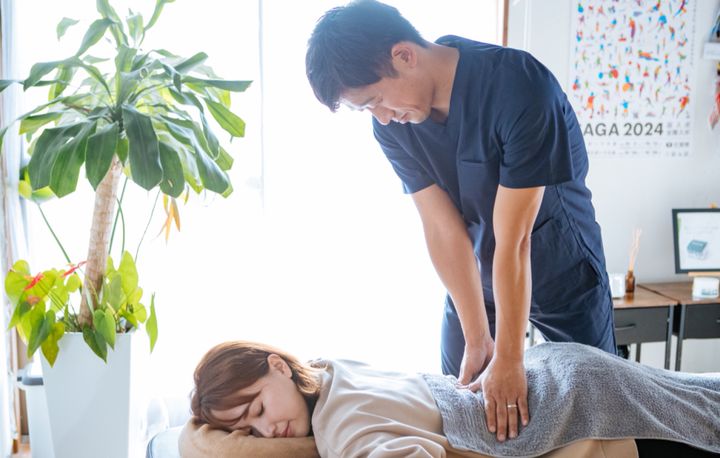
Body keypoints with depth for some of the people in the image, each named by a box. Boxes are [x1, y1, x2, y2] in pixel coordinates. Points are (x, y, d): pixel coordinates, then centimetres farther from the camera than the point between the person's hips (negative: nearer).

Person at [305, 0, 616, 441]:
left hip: (562, 273, -4)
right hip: (476, 279, 4)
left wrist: (508, 360, -26)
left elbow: (513, 240, -31)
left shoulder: (521, 88, -32)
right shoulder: (393, 123, -16)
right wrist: (476, 339, -19)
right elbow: (443, 229, -16)